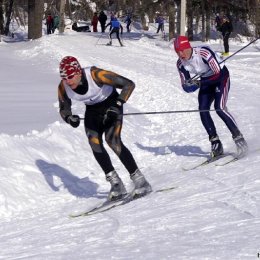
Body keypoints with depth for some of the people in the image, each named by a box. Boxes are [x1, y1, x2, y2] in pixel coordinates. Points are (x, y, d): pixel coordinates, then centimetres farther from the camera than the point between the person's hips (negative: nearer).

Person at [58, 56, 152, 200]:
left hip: (111, 105, -5)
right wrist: (69, 118, -22)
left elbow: (128, 84, -27)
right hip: (92, 111, 5)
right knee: (94, 142, -17)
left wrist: (117, 105, -36)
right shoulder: (63, 87, -18)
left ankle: (140, 181, -19)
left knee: (112, 140, -24)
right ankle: (116, 184, -8)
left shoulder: (95, 75, -32)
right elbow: (64, 109, 1)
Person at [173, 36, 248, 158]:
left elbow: (218, 74, -31)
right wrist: (191, 85, -30)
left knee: (219, 108, -23)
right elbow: (186, 86, -6)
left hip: (221, 77, -6)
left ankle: (238, 138, -13)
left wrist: (199, 83, -36)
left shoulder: (203, 53, -32)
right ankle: (216, 144, -1)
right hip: (206, 82, 6)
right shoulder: (180, 63, -13)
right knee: (203, 110, -11)